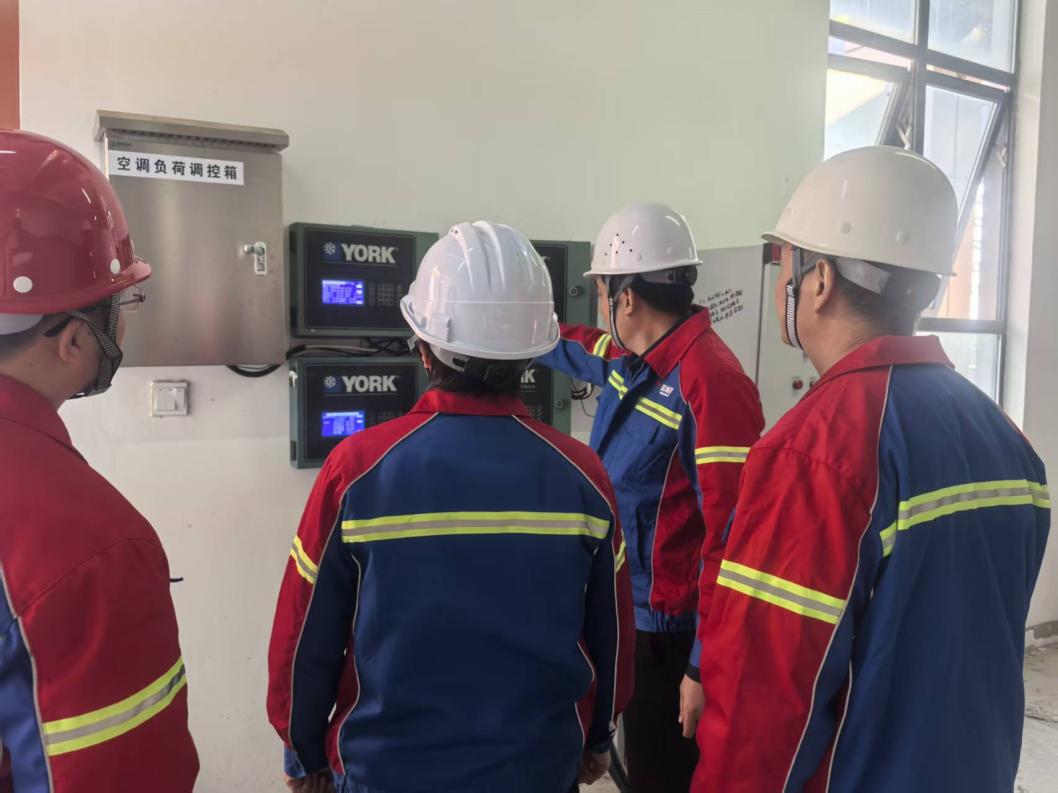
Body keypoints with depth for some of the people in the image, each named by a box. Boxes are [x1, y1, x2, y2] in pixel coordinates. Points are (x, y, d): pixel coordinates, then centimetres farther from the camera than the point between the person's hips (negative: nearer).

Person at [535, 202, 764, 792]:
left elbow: (730, 533, -27)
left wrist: (705, 666, -23)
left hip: (669, 631, -8)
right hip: (627, 611, 9)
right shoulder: (628, 359, 4)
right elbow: (571, 346, 27)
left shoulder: (709, 381, -24)